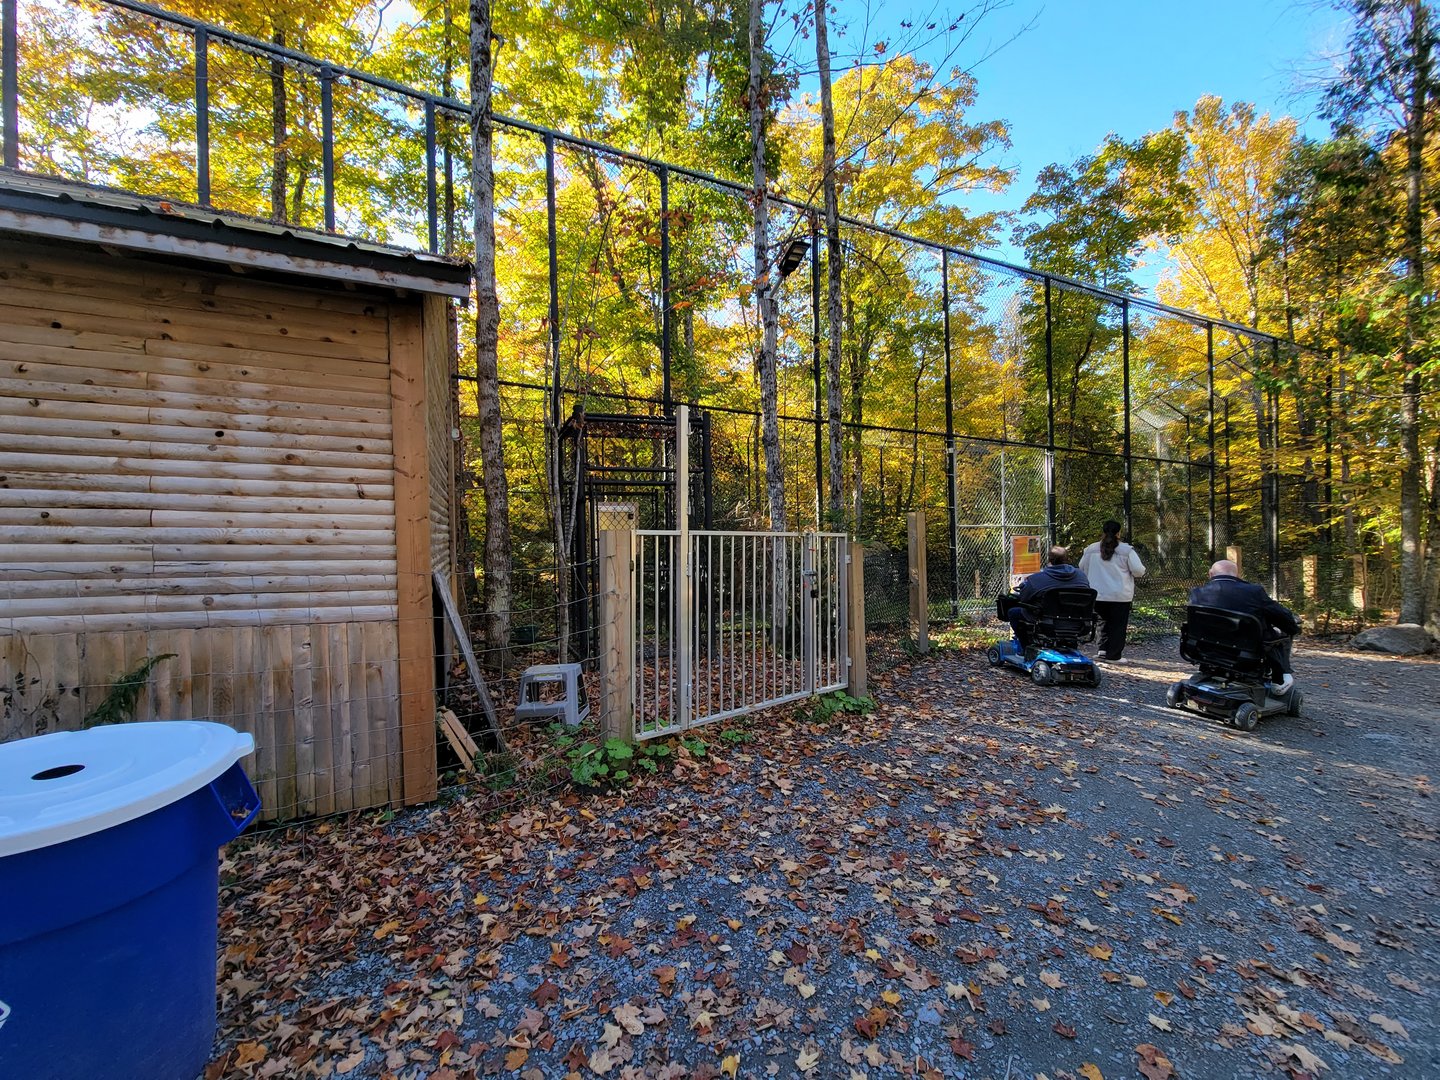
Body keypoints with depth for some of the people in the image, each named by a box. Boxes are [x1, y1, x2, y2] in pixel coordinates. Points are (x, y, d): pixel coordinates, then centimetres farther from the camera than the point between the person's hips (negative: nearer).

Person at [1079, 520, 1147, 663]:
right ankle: (1114, 655, 10)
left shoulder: (1091, 549, 2)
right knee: (1118, 625, 7)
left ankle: (1103, 650, 12)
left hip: (1097, 595, 3)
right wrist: (1141, 571, 14)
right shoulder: (1127, 550, -7)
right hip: (1120, 596, -3)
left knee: (1105, 621, 19)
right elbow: (1138, 570, -9)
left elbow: (1082, 568, 12)